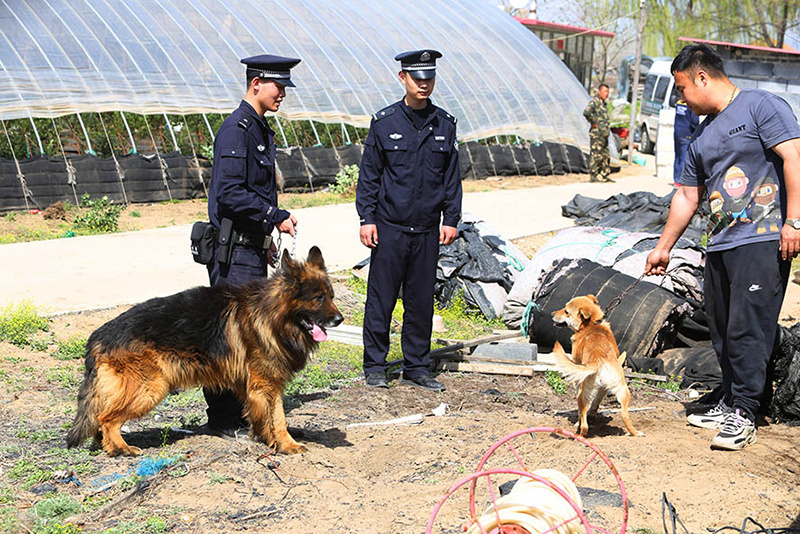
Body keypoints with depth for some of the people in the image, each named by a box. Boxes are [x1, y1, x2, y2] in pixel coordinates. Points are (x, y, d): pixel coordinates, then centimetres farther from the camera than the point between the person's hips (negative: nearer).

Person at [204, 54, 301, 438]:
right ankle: (224, 420, 3)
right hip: (236, 251, -10)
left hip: (253, 248, 10)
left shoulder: (261, 130, 17)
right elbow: (230, 193, -22)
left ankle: (240, 412, 23)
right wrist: (278, 217, -19)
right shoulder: (236, 129, -14)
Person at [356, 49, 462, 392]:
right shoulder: (384, 122, -1)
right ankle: (375, 367, 14)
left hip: (427, 231, 2)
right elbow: (369, 174, 1)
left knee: (421, 301, 8)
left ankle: (416, 368, 18)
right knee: (381, 299, 2)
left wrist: (451, 219, 5)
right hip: (389, 226, -2)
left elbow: (452, 176, 11)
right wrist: (366, 218, -5)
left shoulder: (445, 125, 7)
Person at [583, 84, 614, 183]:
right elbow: (586, 112, -27)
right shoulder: (594, 102, -10)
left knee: (606, 156, 11)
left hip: (604, 134, 10)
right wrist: (593, 122, -19)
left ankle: (603, 175, 17)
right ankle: (593, 176, -5)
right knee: (596, 155, -8)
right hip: (597, 134, -10)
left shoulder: (603, 103, 19)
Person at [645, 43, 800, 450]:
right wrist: (663, 248, 27)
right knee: (722, 330, 10)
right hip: (719, 245, 8)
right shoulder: (702, 135, 20)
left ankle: (743, 415, -3)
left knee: (747, 329, -9)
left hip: (762, 239, -8)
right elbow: (687, 196, 26)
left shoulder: (761, 107, -3)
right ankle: (730, 405, 20)